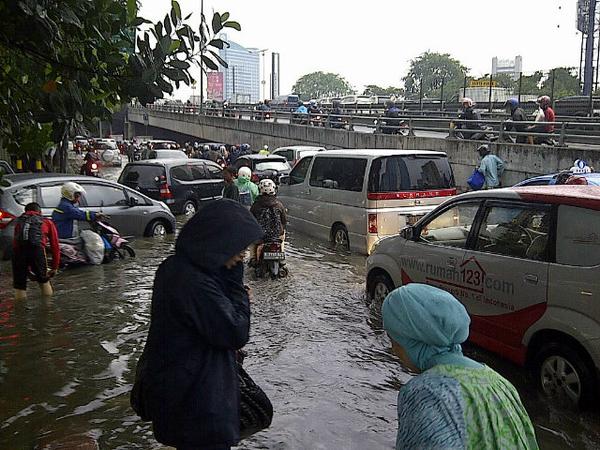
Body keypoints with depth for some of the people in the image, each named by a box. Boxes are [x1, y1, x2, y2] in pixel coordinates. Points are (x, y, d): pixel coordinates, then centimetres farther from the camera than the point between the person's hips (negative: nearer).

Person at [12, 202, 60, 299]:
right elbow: (55, 247, 24)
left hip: (17, 250, 1)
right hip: (37, 248, -1)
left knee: (19, 287, 13)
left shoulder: (18, 221, 34)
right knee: (43, 281, 21)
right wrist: (55, 267, 32)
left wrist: (28, 268, 40)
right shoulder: (47, 222, 26)